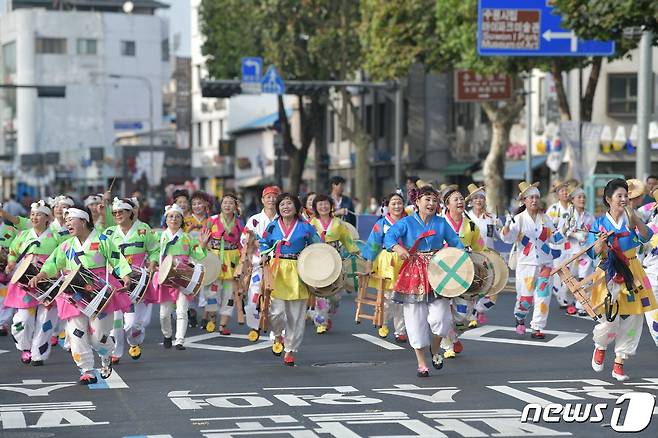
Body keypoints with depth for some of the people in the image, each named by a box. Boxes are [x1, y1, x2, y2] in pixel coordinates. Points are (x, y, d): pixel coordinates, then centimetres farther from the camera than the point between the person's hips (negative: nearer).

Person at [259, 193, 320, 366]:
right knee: (276, 311, -11)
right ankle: (278, 336, 22)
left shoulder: (305, 227, 0)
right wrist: (264, 256, -1)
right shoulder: (272, 226, 4)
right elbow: (264, 244, 18)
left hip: (297, 272, 0)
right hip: (277, 271, 0)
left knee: (296, 314, 2)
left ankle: (290, 350, 15)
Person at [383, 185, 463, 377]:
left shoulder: (441, 223, 7)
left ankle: (435, 349, 20)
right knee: (416, 319, 1)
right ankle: (421, 363, 12)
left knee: (439, 318, -10)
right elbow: (389, 237, -14)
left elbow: (455, 243, 9)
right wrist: (398, 248, -35)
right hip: (414, 273, -1)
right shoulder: (407, 222, 0)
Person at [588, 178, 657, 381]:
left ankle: (618, 364, 14)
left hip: (631, 274, 2)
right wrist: (601, 241, -21)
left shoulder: (631, 219, 4)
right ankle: (600, 347, 21)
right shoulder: (600, 223, 3)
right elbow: (592, 252, -1)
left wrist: (636, 221, -31)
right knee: (610, 320, -13)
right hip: (609, 274, -2)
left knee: (632, 319, 1)